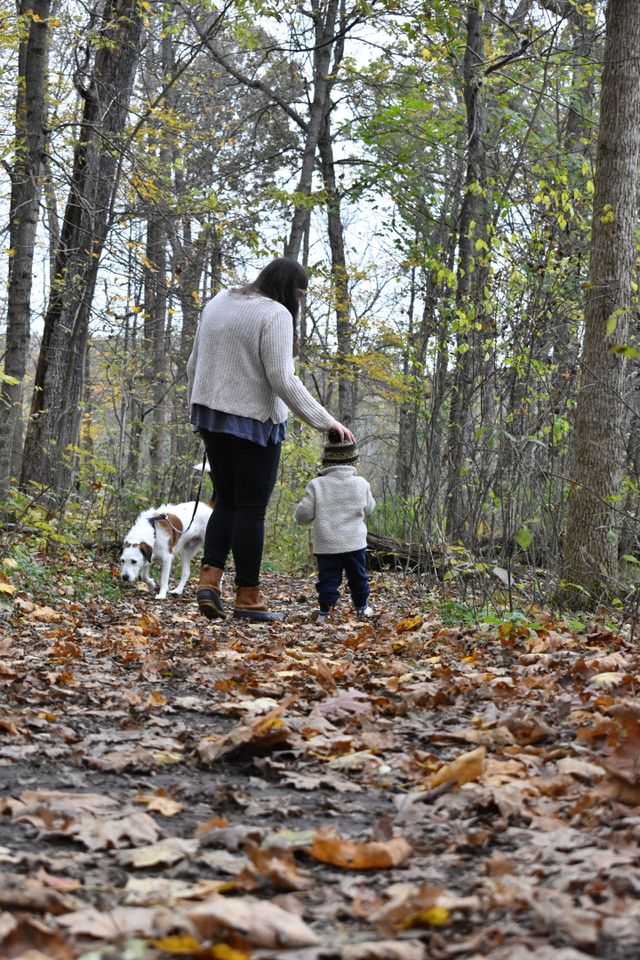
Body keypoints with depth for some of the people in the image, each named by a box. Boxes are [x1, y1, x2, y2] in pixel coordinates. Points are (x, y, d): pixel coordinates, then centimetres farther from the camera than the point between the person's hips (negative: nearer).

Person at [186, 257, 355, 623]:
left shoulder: (218, 303, 9)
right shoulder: (275, 315, -14)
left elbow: (194, 365, 14)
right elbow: (283, 380, -20)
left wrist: (197, 408, 24)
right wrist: (325, 421, -15)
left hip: (212, 415, 7)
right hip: (254, 421, -7)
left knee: (226, 501, 16)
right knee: (252, 509, 0)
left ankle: (210, 579, 2)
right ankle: (248, 597, 4)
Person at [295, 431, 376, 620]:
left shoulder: (316, 485, -8)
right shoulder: (361, 484, -3)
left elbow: (303, 515, -7)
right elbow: (368, 508, 11)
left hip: (326, 545, -2)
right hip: (354, 543, 2)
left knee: (328, 578, 2)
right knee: (357, 575, 18)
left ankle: (326, 610, -6)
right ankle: (362, 607, 29)